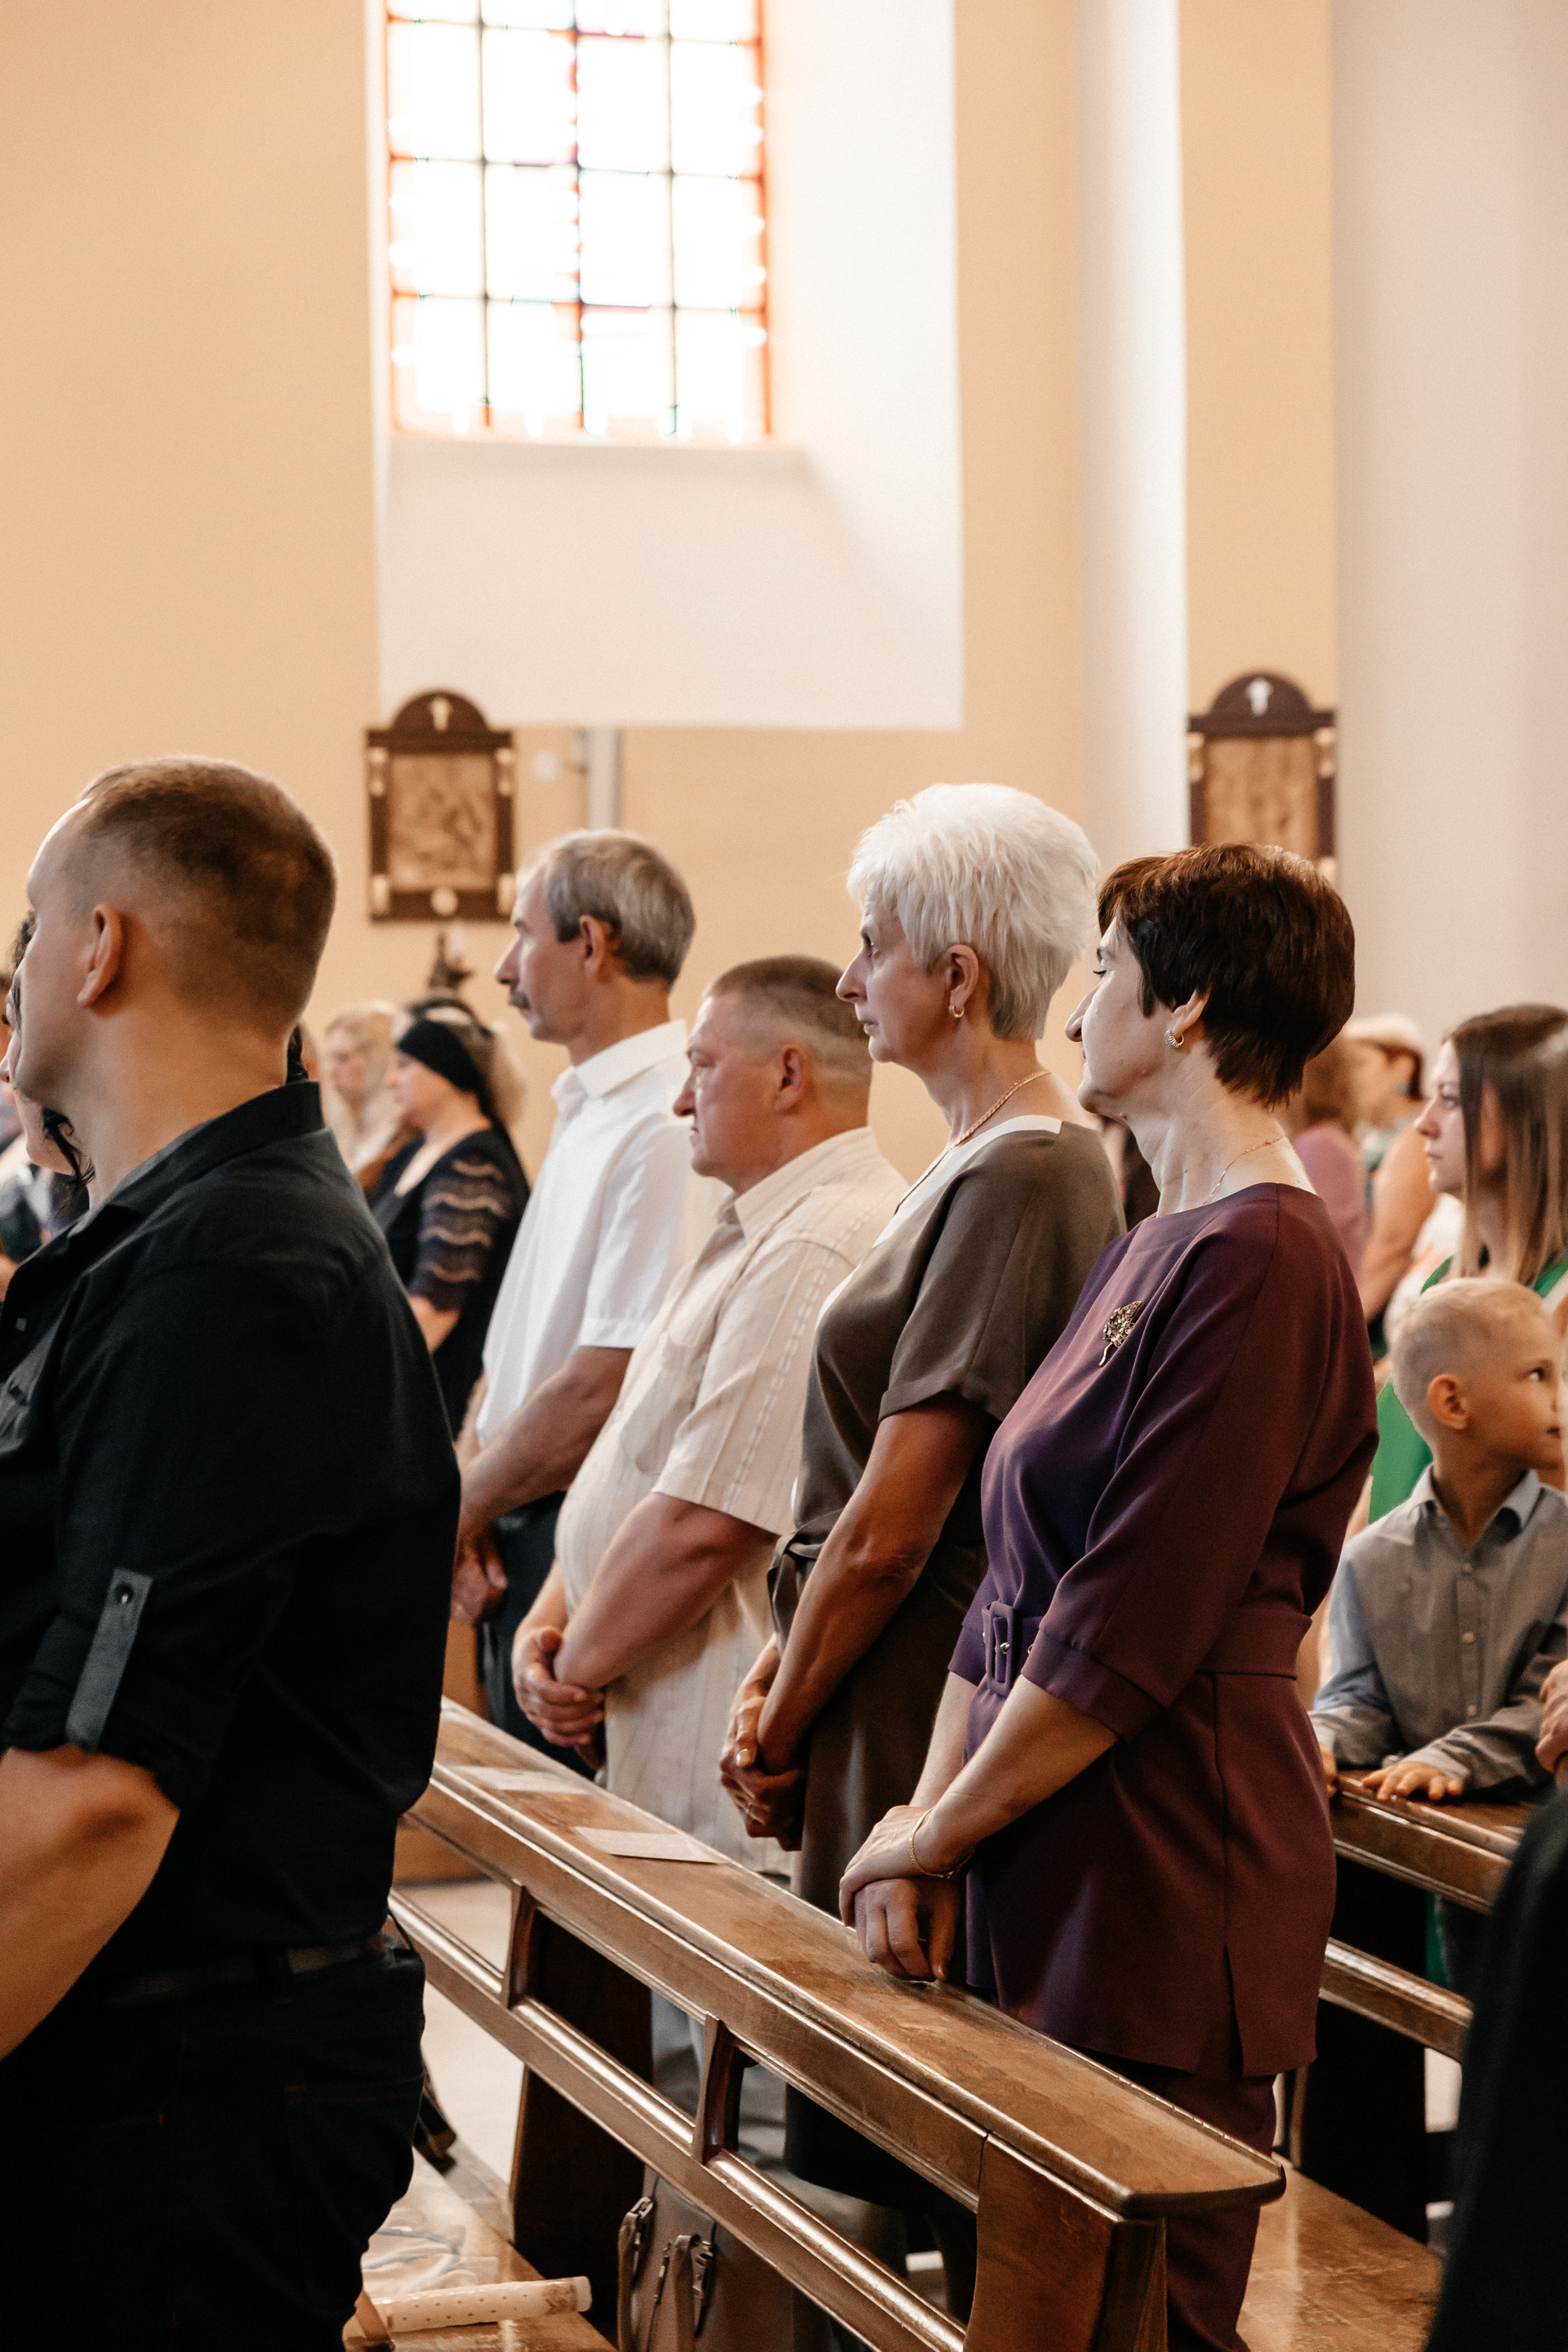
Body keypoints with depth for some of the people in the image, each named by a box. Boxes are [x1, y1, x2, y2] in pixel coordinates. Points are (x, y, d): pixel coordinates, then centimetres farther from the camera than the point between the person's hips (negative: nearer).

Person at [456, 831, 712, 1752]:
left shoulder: (668, 1127, -18)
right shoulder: (589, 1113, 14)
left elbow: (607, 1385, -22)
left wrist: (460, 1509, -8)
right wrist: (474, 1516, 3)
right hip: (529, 1536, 9)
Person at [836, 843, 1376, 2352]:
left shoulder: (1256, 1260, -15)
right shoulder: (1146, 1256, 16)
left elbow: (1130, 1633, -18)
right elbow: (1017, 1583, 15)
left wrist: (935, 1832, -8)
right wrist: (931, 1814, 5)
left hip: (1166, 1888, -9)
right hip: (1055, 1889, 10)